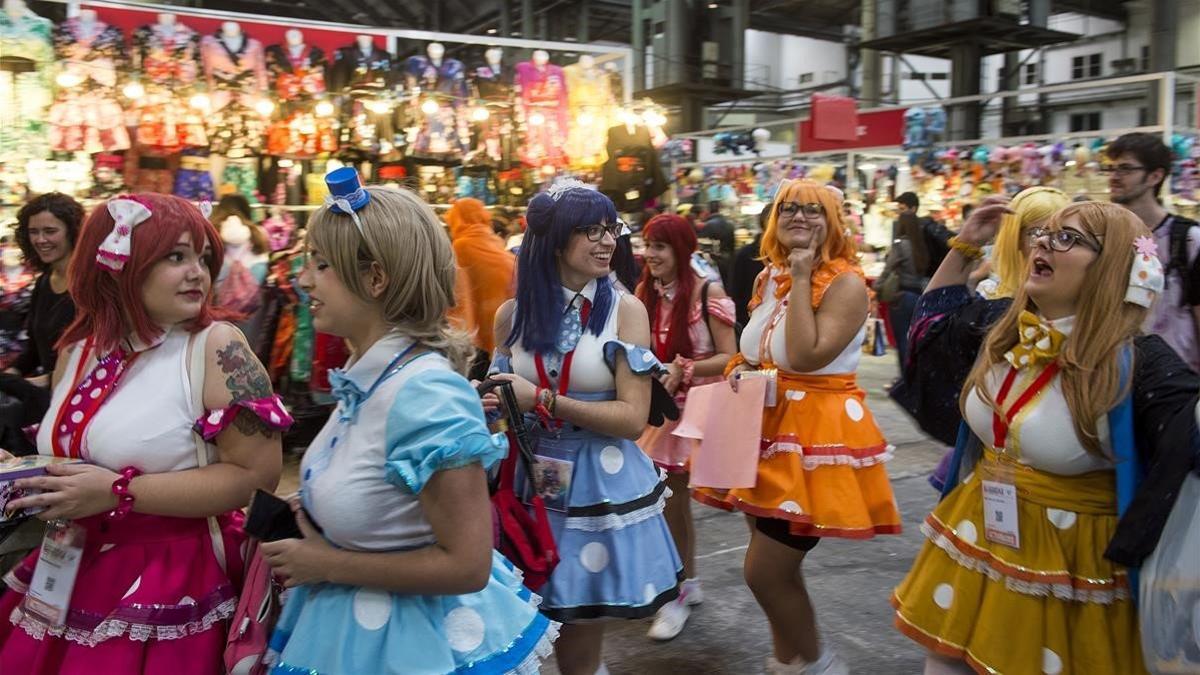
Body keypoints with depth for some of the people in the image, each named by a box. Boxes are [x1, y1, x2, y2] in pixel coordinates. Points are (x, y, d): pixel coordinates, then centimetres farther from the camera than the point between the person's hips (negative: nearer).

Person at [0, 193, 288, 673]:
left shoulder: (217, 350, -14)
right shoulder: (77, 350, 6)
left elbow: (258, 475, -20)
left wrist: (120, 492, -20)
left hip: (173, 584, -6)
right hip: (69, 576, 6)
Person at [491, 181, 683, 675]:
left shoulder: (625, 311, -7)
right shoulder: (512, 315, 1)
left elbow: (632, 420, -14)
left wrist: (542, 400, -19)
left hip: (600, 487, -2)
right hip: (533, 482, 3)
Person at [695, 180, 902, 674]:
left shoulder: (846, 283, -14)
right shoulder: (769, 277, 9)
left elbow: (805, 358, -26)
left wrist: (802, 279, -20)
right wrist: (742, 373, 0)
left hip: (816, 432, -8)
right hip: (769, 427, 8)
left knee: (764, 572, -6)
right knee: (776, 568, 18)